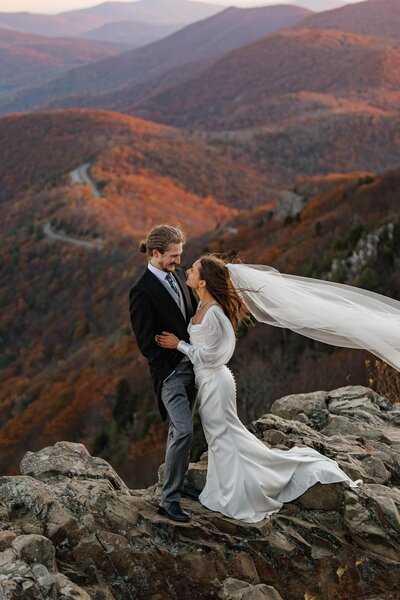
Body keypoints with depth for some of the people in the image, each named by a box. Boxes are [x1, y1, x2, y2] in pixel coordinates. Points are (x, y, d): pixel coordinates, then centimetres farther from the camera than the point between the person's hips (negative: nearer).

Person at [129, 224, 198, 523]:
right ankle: (169, 500, -6)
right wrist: (169, 373, -15)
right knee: (184, 431, -14)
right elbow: (146, 342, -16)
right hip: (170, 371, -7)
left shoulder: (179, 275, 5)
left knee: (179, 430, 17)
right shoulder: (143, 291, -17)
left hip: (192, 364, 7)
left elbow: (194, 312, 15)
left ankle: (177, 482, 31)